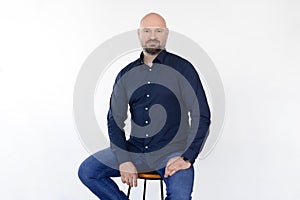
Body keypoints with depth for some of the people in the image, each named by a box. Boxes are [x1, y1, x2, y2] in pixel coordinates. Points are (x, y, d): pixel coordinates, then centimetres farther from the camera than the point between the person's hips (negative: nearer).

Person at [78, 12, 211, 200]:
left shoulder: (182, 68, -2)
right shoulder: (126, 74, 9)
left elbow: (202, 116, -4)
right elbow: (115, 120, 8)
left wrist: (187, 158, -13)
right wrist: (124, 160, -6)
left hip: (173, 151, -4)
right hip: (134, 149, 4)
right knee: (87, 171, -10)